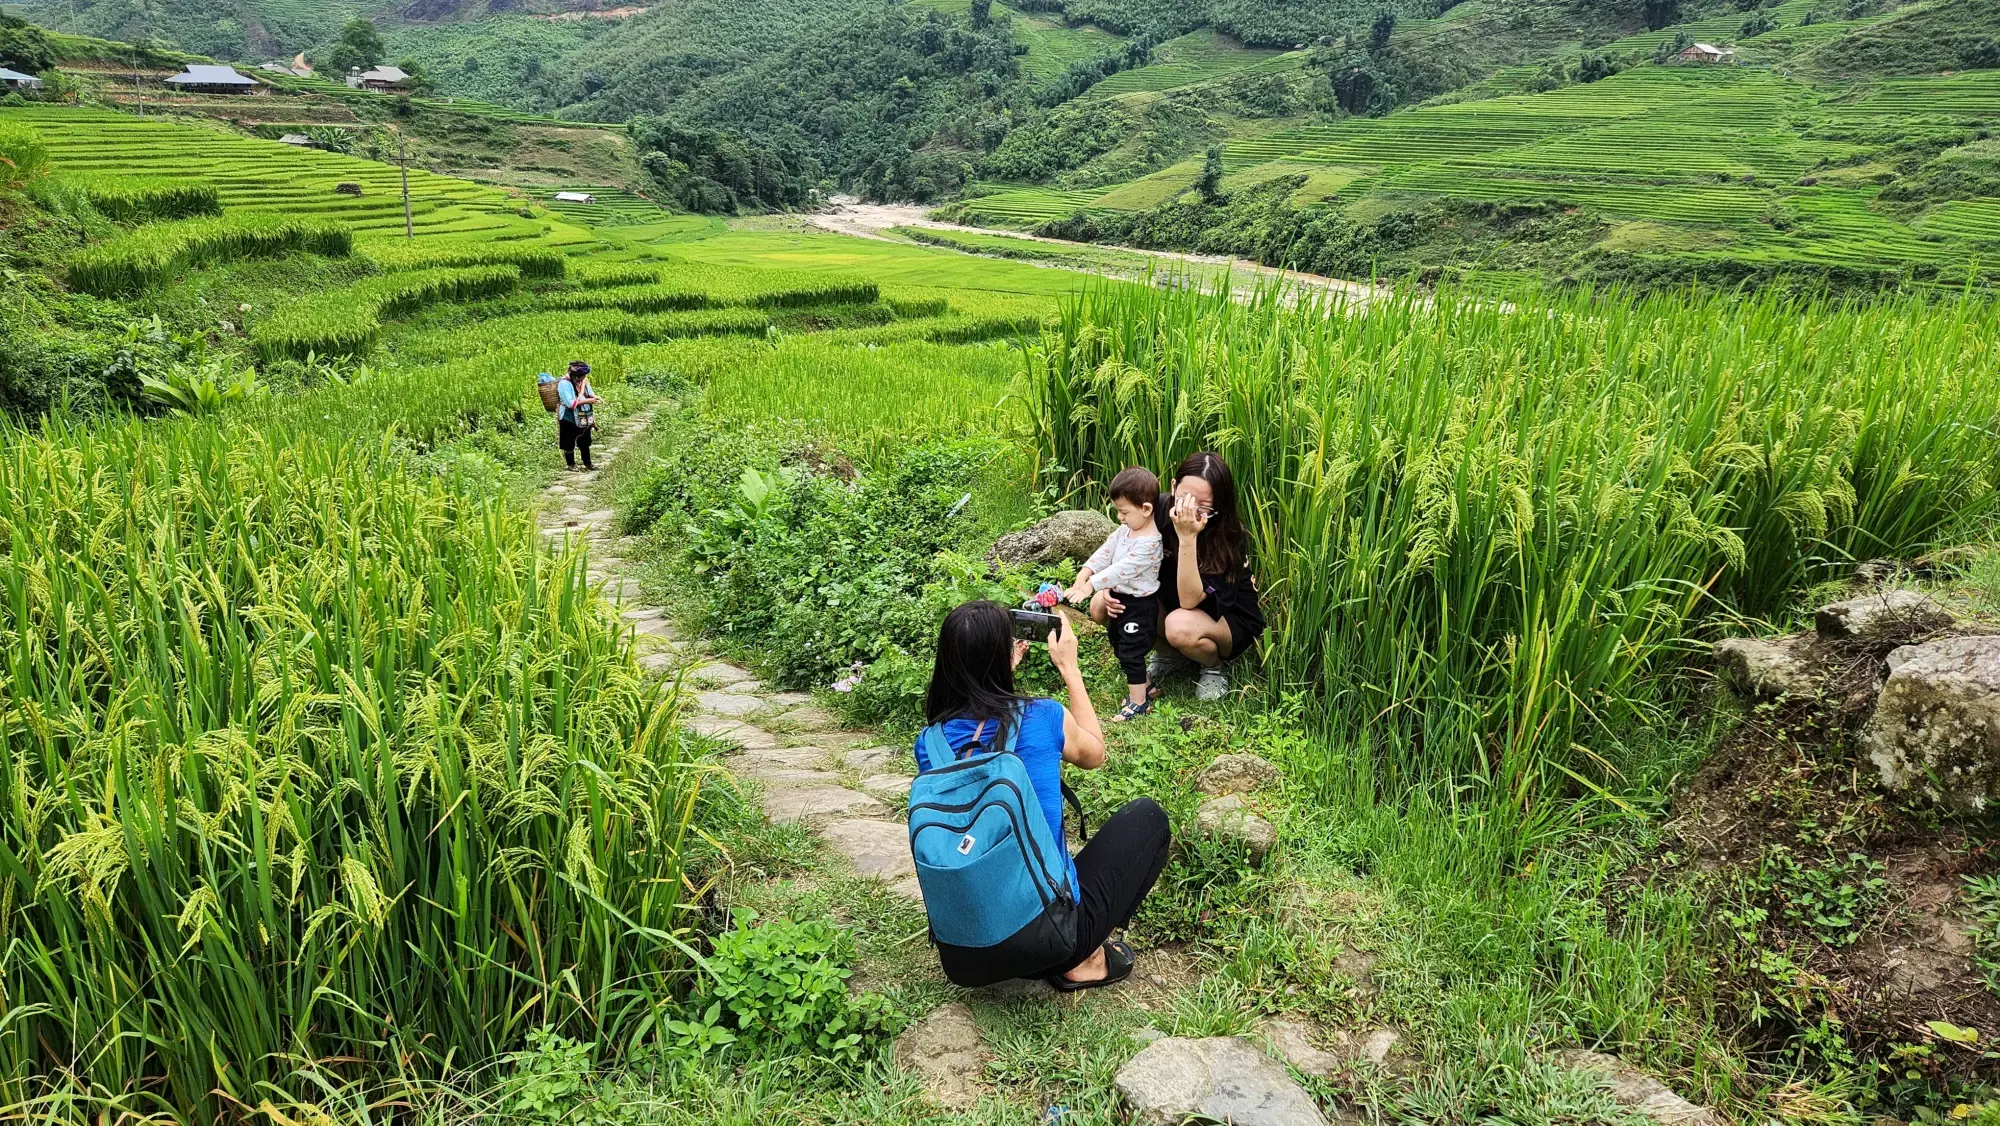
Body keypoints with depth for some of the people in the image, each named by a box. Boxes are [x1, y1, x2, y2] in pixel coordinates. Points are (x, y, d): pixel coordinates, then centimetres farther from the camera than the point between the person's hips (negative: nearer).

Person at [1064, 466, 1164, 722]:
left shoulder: (1148, 543, -28)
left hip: (1139, 605, -10)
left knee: (1131, 653, -2)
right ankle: (1141, 687, 38)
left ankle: (1139, 703, 12)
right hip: (1121, 598, 10)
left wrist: (1091, 585, -33)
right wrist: (1084, 574, -8)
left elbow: (1122, 569, -31)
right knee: (1119, 646, 21)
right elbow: (1105, 553, 5)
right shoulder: (1126, 530, 2)